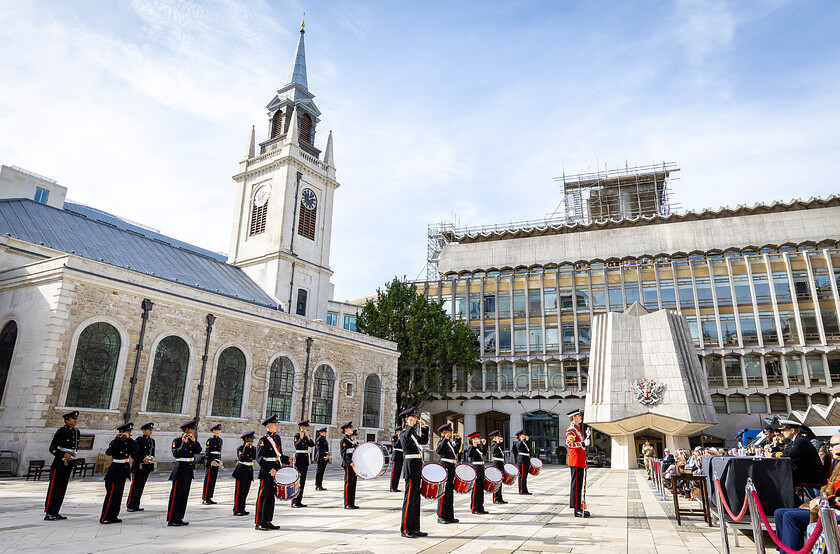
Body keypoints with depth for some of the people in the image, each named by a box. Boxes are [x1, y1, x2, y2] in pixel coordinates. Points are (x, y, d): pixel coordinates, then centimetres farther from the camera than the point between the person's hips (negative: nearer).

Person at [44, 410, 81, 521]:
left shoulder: (76, 432, 11)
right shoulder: (61, 431, -10)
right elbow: (52, 448, -13)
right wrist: (63, 455, -26)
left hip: (68, 464, 7)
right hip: (59, 463, -7)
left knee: (62, 488, 9)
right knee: (54, 488, -4)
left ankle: (55, 513, 16)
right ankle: (48, 514, 2)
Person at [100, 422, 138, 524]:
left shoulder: (127, 442, 8)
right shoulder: (116, 441, -12)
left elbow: (134, 449, -8)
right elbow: (108, 452, -29)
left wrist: (128, 438, -16)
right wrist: (118, 439, -31)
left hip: (123, 471, 8)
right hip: (115, 470, -8)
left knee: (118, 495, 11)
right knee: (111, 495, -5)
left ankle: (113, 517, 18)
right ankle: (104, 518, 4)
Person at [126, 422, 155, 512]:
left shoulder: (152, 441, 12)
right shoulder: (138, 440, -9)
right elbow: (133, 454, -13)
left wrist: (152, 467, 16)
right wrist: (143, 459, -23)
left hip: (146, 467, 6)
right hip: (138, 467, -6)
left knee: (141, 487, 9)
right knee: (135, 487, -3)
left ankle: (136, 506, 17)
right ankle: (129, 506, 8)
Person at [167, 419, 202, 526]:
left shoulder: (191, 441, 10)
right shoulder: (177, 441, -9)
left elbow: (198, 450, -1)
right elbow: (176, 454, -21)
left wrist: (194, 441, -14)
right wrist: (184, 443, -26)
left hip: (188, 471, 8)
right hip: (180, 469, -8)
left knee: (184, 495, 11)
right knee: (176, 495, -4)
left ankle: (179, 518, 18)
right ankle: (171, 520, 3)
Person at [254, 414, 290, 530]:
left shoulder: (277, 438, 13)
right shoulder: (264, 440, -11)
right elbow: (259, 458, -19)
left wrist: (288, 459, 3)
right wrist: (269, 469, -27)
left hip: (275, 472, 8)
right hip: (266, 473, -8)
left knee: (271, 497, 13)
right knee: (262, 497, -1)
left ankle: (268, 521, 21)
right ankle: (258, 523, 8)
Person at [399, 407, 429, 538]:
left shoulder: (414, 432, 16)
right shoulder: (404, 433, -10)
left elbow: (424, 441, 23)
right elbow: (405, 442, -30)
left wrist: (424, 428, 14)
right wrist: (411, 427, -29)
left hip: (417, 468, 9)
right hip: (411, 466, -9)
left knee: (416, 498, 11)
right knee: (410, 498, -6)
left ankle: (415, 528, 17)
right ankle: (405, 529, 2)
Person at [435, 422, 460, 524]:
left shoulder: (449, 442, 17)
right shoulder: (441, 441, -9)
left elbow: (456, 451, 22)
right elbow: (439, 451, -26)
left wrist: (458, 439, 17)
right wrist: (445, 439, -29)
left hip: (451, 468, 9)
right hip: (444, 467, -9)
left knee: (450, 492, 11)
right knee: (444, 492, -5)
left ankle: (449, 516, 18)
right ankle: (441, 517, 1)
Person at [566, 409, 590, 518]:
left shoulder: (576, 428, 20)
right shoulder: (571, 429, -12)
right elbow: (569, 444, -24)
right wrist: (583, 444, -31)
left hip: (579, 462, 10)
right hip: (576, 461, -10)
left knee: (578, 484, 12)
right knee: (576, 485, -8)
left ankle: (579, 508, 17)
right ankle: (577, 509, -6)